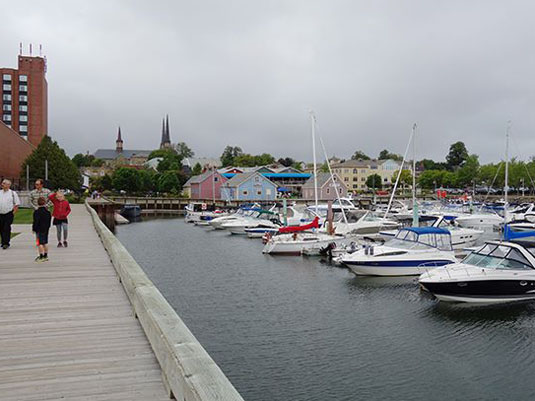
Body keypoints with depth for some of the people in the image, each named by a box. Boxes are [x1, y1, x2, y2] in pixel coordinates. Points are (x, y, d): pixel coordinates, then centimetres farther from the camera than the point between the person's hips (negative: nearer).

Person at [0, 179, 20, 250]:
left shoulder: (12, 193, 1)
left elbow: (17, 204, 2)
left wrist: (13, 213, -5)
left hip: (9, 214, -4)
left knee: (7, 228, -8)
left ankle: (6, 243, -5)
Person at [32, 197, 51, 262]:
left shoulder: (37, 212, -14)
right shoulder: (48, 212, 6)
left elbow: (36, 221, -16)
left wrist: (34, 228, -6)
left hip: (39, 230, -7)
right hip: (46, 229, 7)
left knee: (40, 243, -3)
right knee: (45, 242, 14)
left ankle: (41, 256, -4)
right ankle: (46, 256, 20)